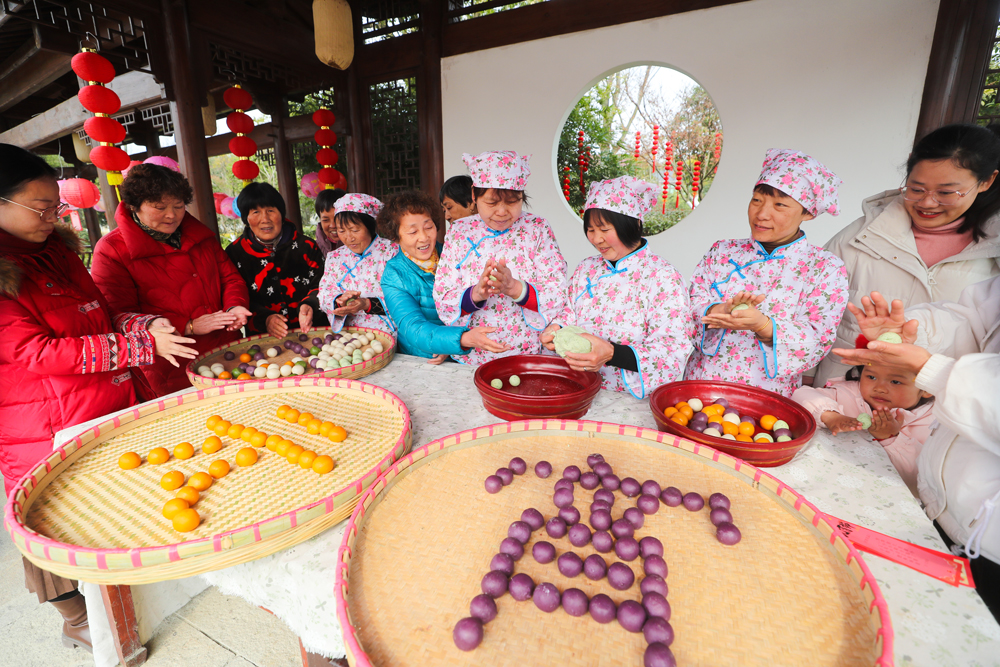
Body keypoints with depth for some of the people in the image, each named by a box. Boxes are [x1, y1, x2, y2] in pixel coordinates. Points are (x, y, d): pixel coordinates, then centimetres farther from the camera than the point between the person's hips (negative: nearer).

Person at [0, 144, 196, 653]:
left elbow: (101, 317, 14)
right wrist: (142, 345, -27)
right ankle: (77, 621, 33)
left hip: (113, 410, 7)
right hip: (51, 430, -7)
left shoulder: (56, 251, 9)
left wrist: (151, 326, -5)